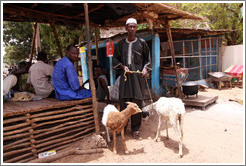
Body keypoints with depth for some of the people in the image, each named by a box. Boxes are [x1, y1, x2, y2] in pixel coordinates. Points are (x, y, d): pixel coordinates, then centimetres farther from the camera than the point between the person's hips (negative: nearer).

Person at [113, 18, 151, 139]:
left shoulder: (142, 42, 7)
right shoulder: (121, 43, 10)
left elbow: (147, 59, 12)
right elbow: (115, 59, 13)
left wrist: (145, 68, -6)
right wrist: (123, 66, -4)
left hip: (138, 75, -1)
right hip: (125, 75, 1)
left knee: (137, 102, 0)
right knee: (123, 101, 2)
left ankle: (135, 129, 13)